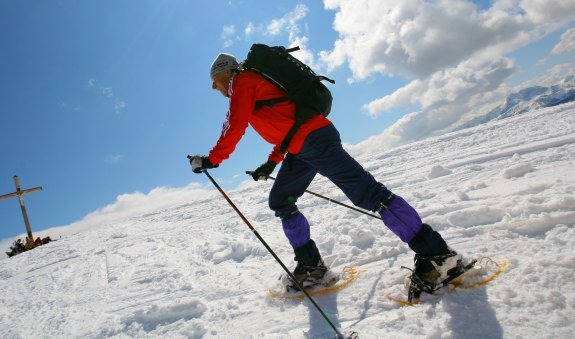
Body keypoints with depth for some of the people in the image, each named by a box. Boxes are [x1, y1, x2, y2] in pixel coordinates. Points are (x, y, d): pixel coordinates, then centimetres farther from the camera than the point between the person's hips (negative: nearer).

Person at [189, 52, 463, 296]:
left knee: (366, 193, -14)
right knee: (280, 201, 13)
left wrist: (211, 160, 1)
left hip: (314, 139, -11)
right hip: (301, 149, 11)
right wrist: (272, 163, 28)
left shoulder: (243, 82, 2)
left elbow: (235, 127, -9)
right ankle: (311, 265, 15)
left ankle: (435, 253, -8)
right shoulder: (255, 84, 30)